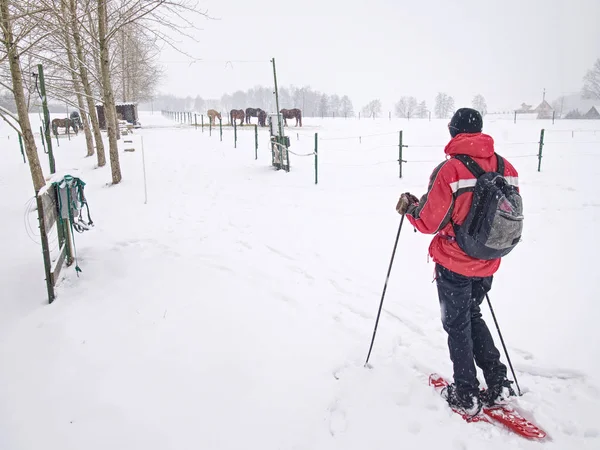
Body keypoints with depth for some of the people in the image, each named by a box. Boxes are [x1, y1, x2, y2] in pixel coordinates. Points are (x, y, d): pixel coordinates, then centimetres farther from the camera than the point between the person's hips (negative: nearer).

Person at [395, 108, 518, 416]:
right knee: (473, 316, 25)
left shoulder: (449, 170, -21)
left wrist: (409, 207, 1)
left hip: (453, 265, -5)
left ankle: (466, 396, 23)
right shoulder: (506, 168, -2)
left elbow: (430, 222, -18)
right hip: (488, 264, 6)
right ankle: (497, 384, 26)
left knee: (457, 325, 12)